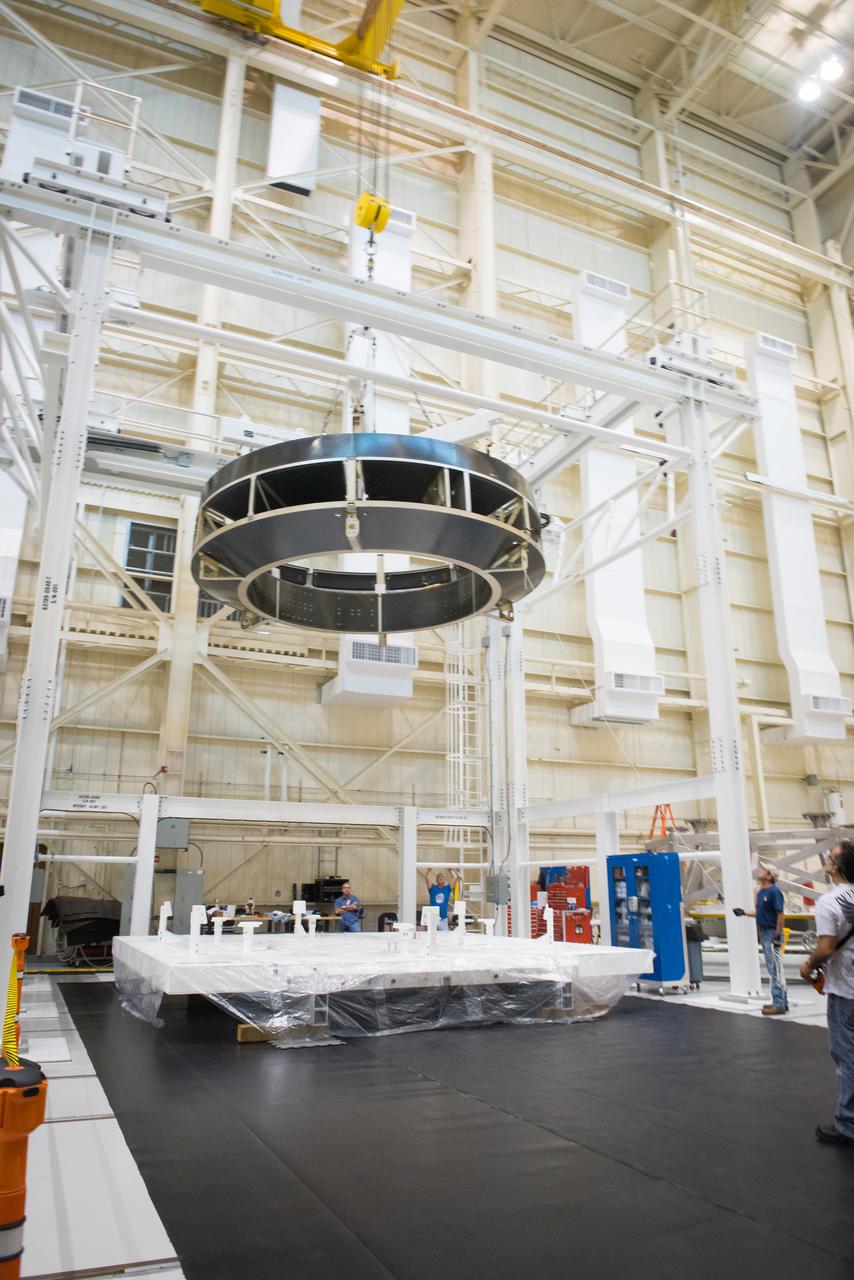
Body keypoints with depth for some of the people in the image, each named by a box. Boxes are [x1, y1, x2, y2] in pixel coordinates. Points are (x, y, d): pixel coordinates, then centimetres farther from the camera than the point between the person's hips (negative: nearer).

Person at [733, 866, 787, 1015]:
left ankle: (780, 1004, 0)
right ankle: (779, 1001, 22)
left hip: (772, 934, -9)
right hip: (764, 934, 9)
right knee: (772, 970, 14)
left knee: (776, 970, -5)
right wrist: (744, 912, 16)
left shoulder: (774, 892, -15)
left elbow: (780, 915, -18)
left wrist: (778, 935, -20)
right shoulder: (760, 892, 12)